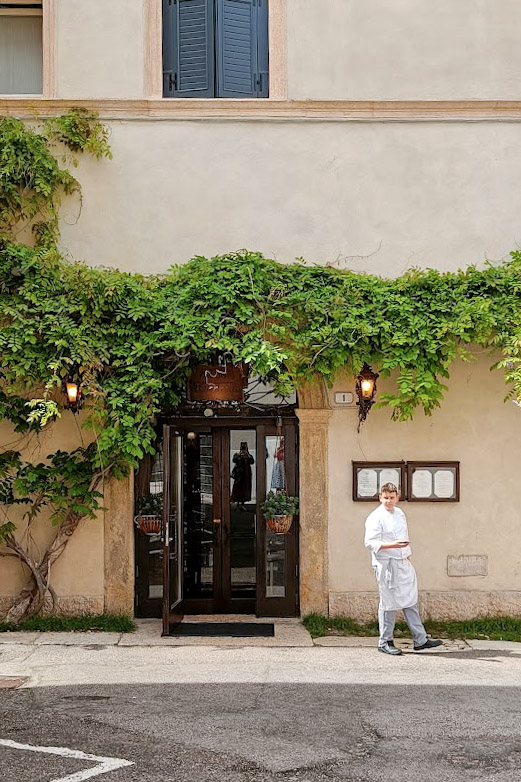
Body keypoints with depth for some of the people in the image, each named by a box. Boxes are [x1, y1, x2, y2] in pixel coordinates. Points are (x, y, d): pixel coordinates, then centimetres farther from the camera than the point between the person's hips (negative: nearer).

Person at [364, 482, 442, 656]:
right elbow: (370, 542, -17)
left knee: (410, 601, 10)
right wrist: (392, 545, -27)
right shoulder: (375, 517, -11)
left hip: (403, 564, 8)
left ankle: (420, 640, 15)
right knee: (389, 604, -2)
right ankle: (384, 642, 10)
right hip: (386, 565, -8)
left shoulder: (400, 513, 13)